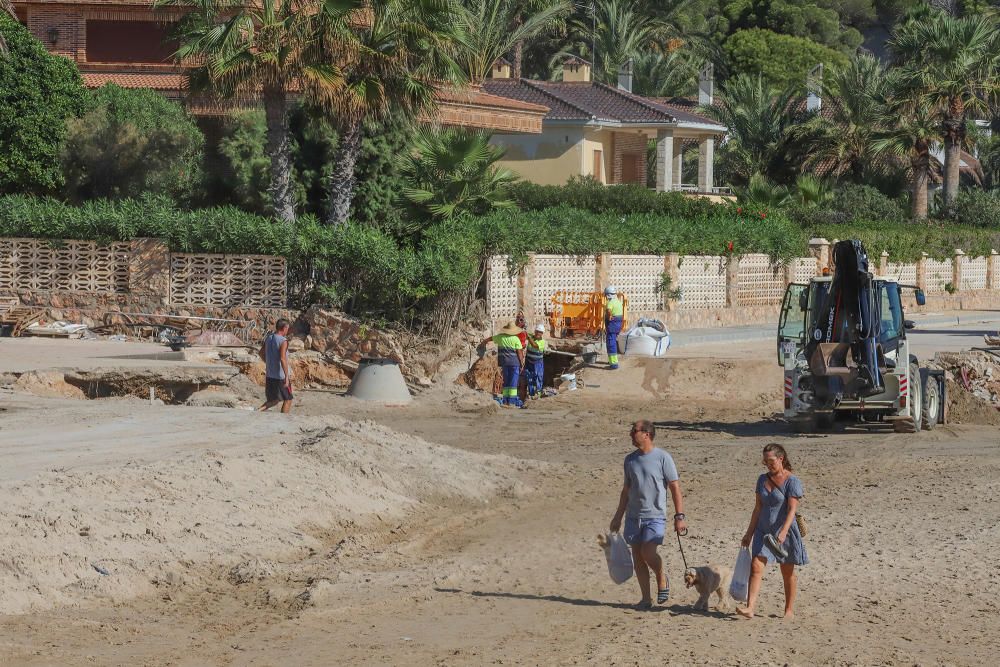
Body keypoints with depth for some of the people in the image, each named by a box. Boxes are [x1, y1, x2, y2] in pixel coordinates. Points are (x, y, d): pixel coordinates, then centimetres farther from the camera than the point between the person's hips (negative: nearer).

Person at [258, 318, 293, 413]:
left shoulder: (268, 338, 5)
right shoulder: (283, 341, -17)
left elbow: (261, 353, 17)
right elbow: (283, 359, -27)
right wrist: (287, 376, -27)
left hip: (269, 375, 7)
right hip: (281, 376, -7)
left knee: (273, 400, 18)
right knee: (288, 400, 10)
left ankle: (258, 410, -3)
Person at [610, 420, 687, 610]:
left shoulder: (663, 458, -6)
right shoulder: (630, 459, 10)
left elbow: (675, 488, -6)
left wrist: (679, 517, -12)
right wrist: (618, 516, 17)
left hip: (655, 516, -5)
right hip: (633, 516, 6)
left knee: (648, 552, -20)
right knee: (637, 556, 4)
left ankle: (662, 579, 9)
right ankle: (646, 598, 12)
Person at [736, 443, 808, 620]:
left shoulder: (792, 481, -10)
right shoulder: (763, 479, 9)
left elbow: (792, 509, -19)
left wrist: (783, 532, -31)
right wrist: (749, 533, 12)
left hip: (784, 532, -5)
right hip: (763, 531, 5)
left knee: (788, 574, 8)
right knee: (756, 567, -12)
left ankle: (789, 611, 20)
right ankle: (750, 608, -21)